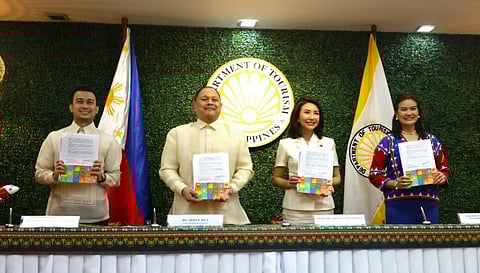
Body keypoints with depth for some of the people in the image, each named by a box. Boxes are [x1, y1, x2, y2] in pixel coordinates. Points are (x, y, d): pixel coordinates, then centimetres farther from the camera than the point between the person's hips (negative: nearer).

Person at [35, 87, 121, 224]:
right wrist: (54, 176, -13)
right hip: (60, 214, 1)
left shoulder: (109, 141, 2)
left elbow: (116, 178, 2)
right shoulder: (54, 137, 6)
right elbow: (39, 173, 7)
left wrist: (101, 177, -18)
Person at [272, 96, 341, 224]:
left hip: (324, 207, 2)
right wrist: (289, 183, -13)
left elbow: (337, 177, 13)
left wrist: (329, 183, -9)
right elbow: (276, 179, 7)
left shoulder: (329, 143, 9)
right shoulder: (286, 144, 3)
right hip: (295, 209, -2)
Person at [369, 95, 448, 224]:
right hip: (399, 205, -3)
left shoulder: (431, 140, 12)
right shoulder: (388, 142, 2)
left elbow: (444, 169, 19)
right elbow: (374, 175, 0)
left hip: (429, 205, 3)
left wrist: (442, 177, -3)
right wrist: (395, 183, -15)